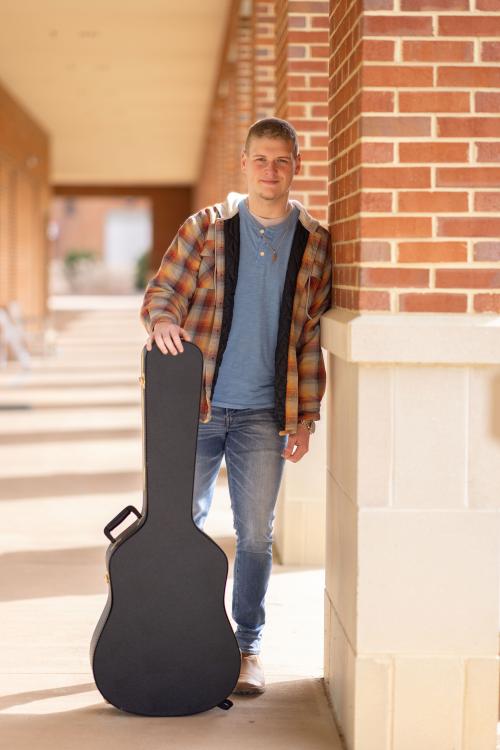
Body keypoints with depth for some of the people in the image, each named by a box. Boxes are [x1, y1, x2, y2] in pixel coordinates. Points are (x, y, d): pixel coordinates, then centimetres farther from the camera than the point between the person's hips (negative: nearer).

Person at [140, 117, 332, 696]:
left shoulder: (315, 243, 4)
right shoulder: (205, 228, 2)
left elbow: (313, 335, 5)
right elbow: (163, 288, -1)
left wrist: (306, 416, 3)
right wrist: (161, 321, -25)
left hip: (265, 414, 0)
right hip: (197, 405, 0)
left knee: (256, 535, 4)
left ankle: (248, 646, 18)